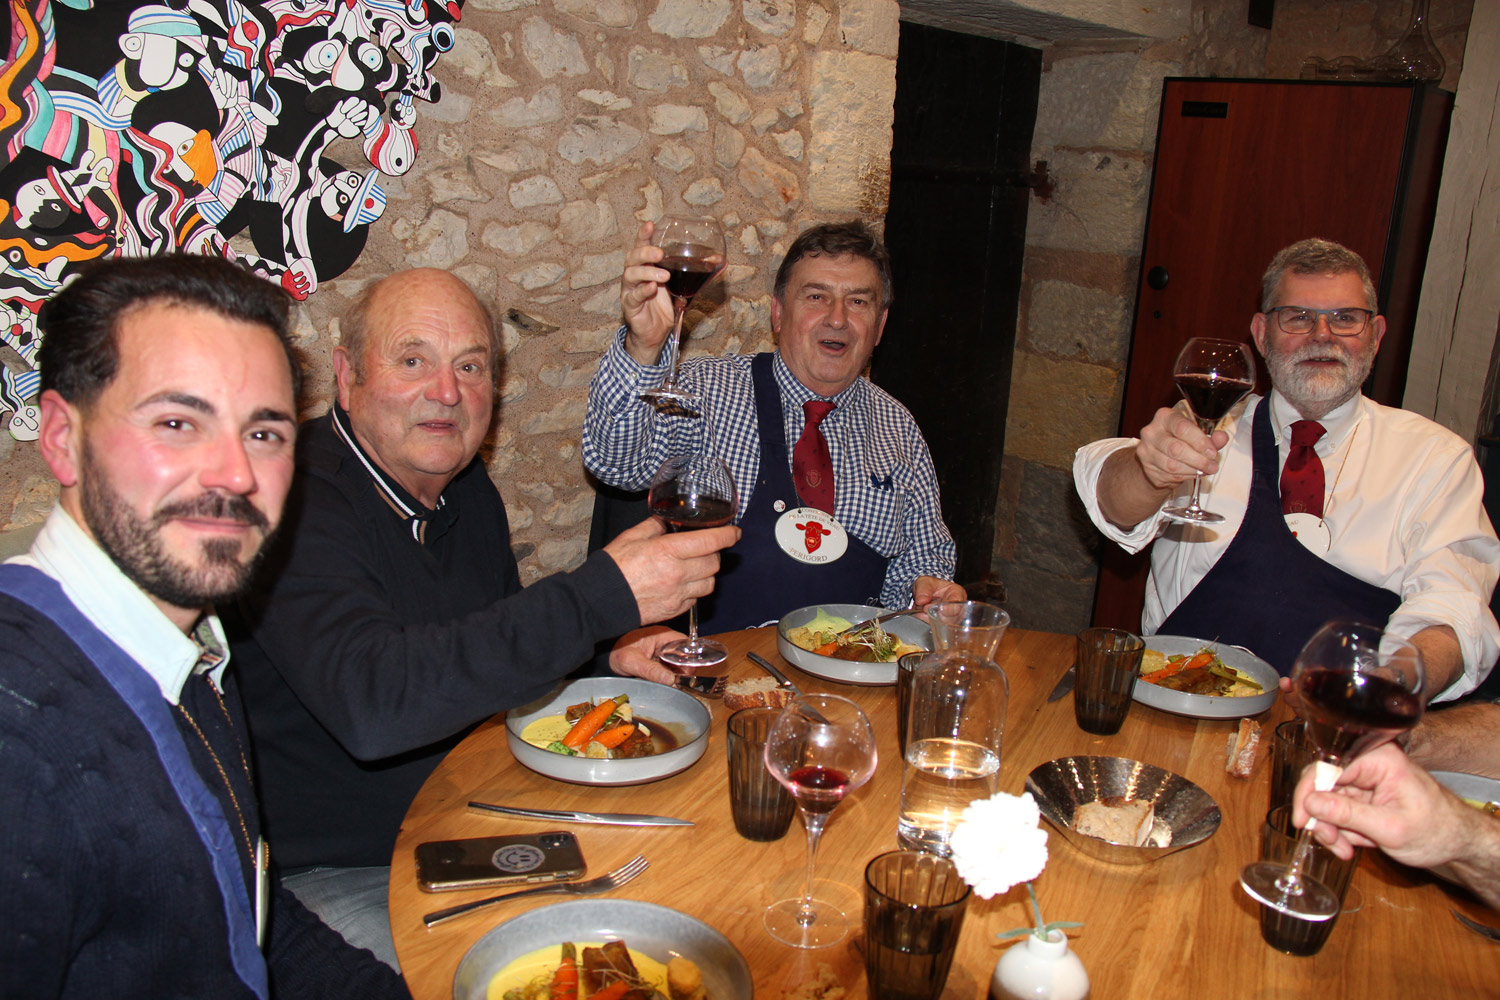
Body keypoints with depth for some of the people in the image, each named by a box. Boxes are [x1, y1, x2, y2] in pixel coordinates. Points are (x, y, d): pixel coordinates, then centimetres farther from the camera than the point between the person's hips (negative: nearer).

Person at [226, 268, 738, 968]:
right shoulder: (295, 503, -23)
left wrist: (604, 655, -4)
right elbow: (369, 705, -39)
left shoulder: (466, 487, 3)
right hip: (333, 878, -7)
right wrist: (601, 596, -40)